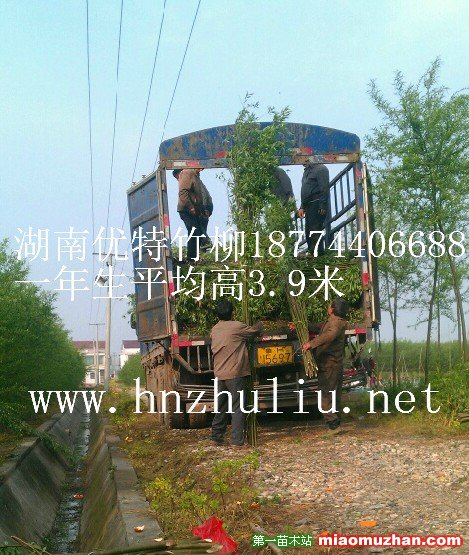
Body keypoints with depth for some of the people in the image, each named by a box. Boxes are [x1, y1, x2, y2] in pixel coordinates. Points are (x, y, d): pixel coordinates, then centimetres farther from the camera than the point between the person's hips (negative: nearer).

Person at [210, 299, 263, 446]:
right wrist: (259, 323, 24)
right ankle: (237, 439, -3)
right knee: (238, 406, -2)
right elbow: (255, 329, 1)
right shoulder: (236, 326, -11)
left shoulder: (214, 330, 9)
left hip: (220, 373, 7)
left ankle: (216, 434, 20)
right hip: (234, 373, -7)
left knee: (221, 405, 16)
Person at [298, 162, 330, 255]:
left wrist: (322, 207, -20)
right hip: (309, 206, 9)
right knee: (308, 232, 10)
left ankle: (318, 254, -9)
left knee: (315, 231, -12)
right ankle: (311, 253, 15)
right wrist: (302, 207, 17)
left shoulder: (321, 169, -6)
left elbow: (324, 189, -14)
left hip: (317, 205, -9)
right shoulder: (307, 170, 22)